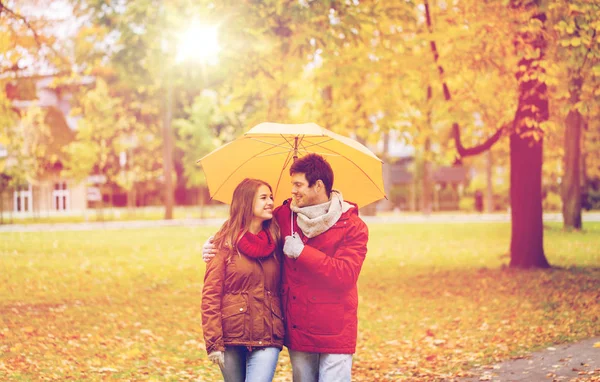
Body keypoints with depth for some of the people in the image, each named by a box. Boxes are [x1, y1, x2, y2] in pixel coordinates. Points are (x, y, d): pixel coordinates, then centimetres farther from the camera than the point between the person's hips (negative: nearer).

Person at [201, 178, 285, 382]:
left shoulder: (275, 242, 9)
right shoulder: (225, 243, -1)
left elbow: (282, 289, 12)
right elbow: (210, 294, -4)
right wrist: (214, 342, -10)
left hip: (268, 338, 1)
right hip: (231, 338, -1)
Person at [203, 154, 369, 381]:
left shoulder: (353, 227, -6)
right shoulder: (283, 216, 5)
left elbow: (345, 276, -17)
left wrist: (302, 252, -16)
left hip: (335, 336, -4)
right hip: (298, 330, 4)